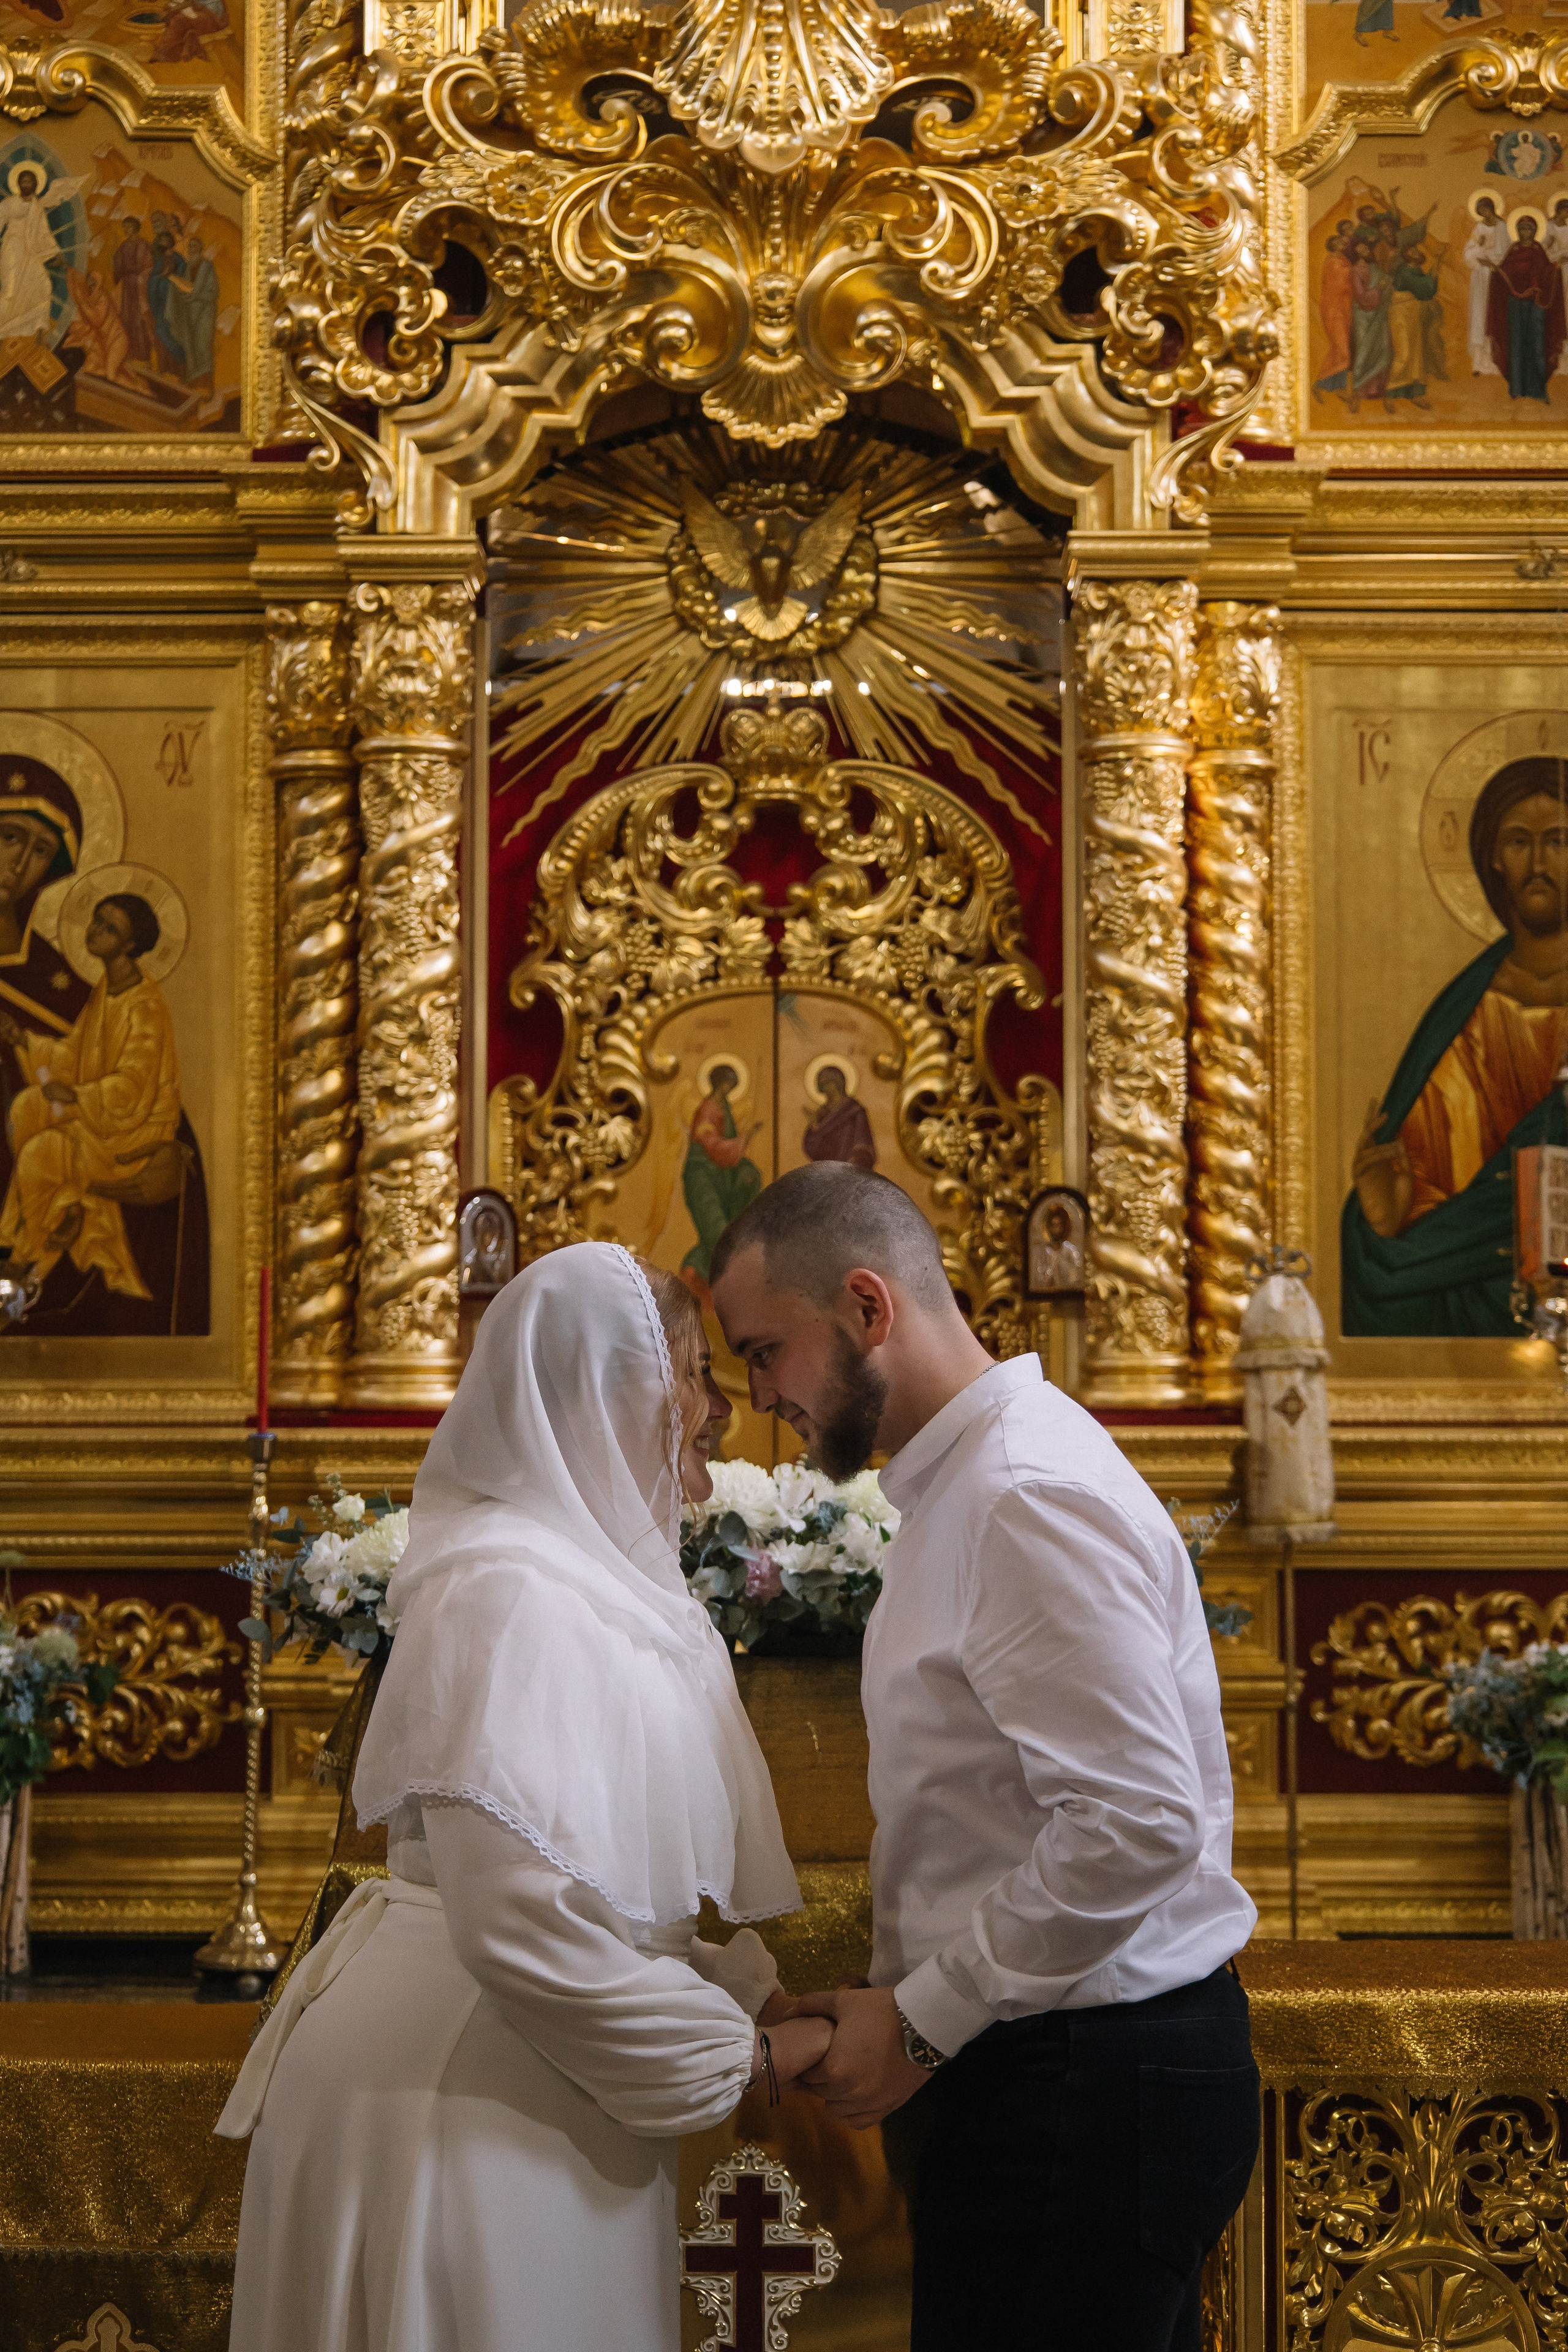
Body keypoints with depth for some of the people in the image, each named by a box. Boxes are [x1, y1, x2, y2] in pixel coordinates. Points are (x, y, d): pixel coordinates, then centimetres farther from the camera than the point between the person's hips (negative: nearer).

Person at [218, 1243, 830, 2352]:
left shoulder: (602, 1577, 12)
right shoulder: (507, 1593, -18)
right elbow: (524, 1920, -27)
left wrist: (758, 1991, 7)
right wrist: (735, 2056, -16)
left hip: (531, 2088, 9)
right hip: (456, 2095, -9)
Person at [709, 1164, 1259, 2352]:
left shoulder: (1031, 1498, -18)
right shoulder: (965, 1484, 16)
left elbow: (1138, 1824, -25)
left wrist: (922, 2023, -17)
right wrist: (901, 2002, 11)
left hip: (1081, 2079, -10)